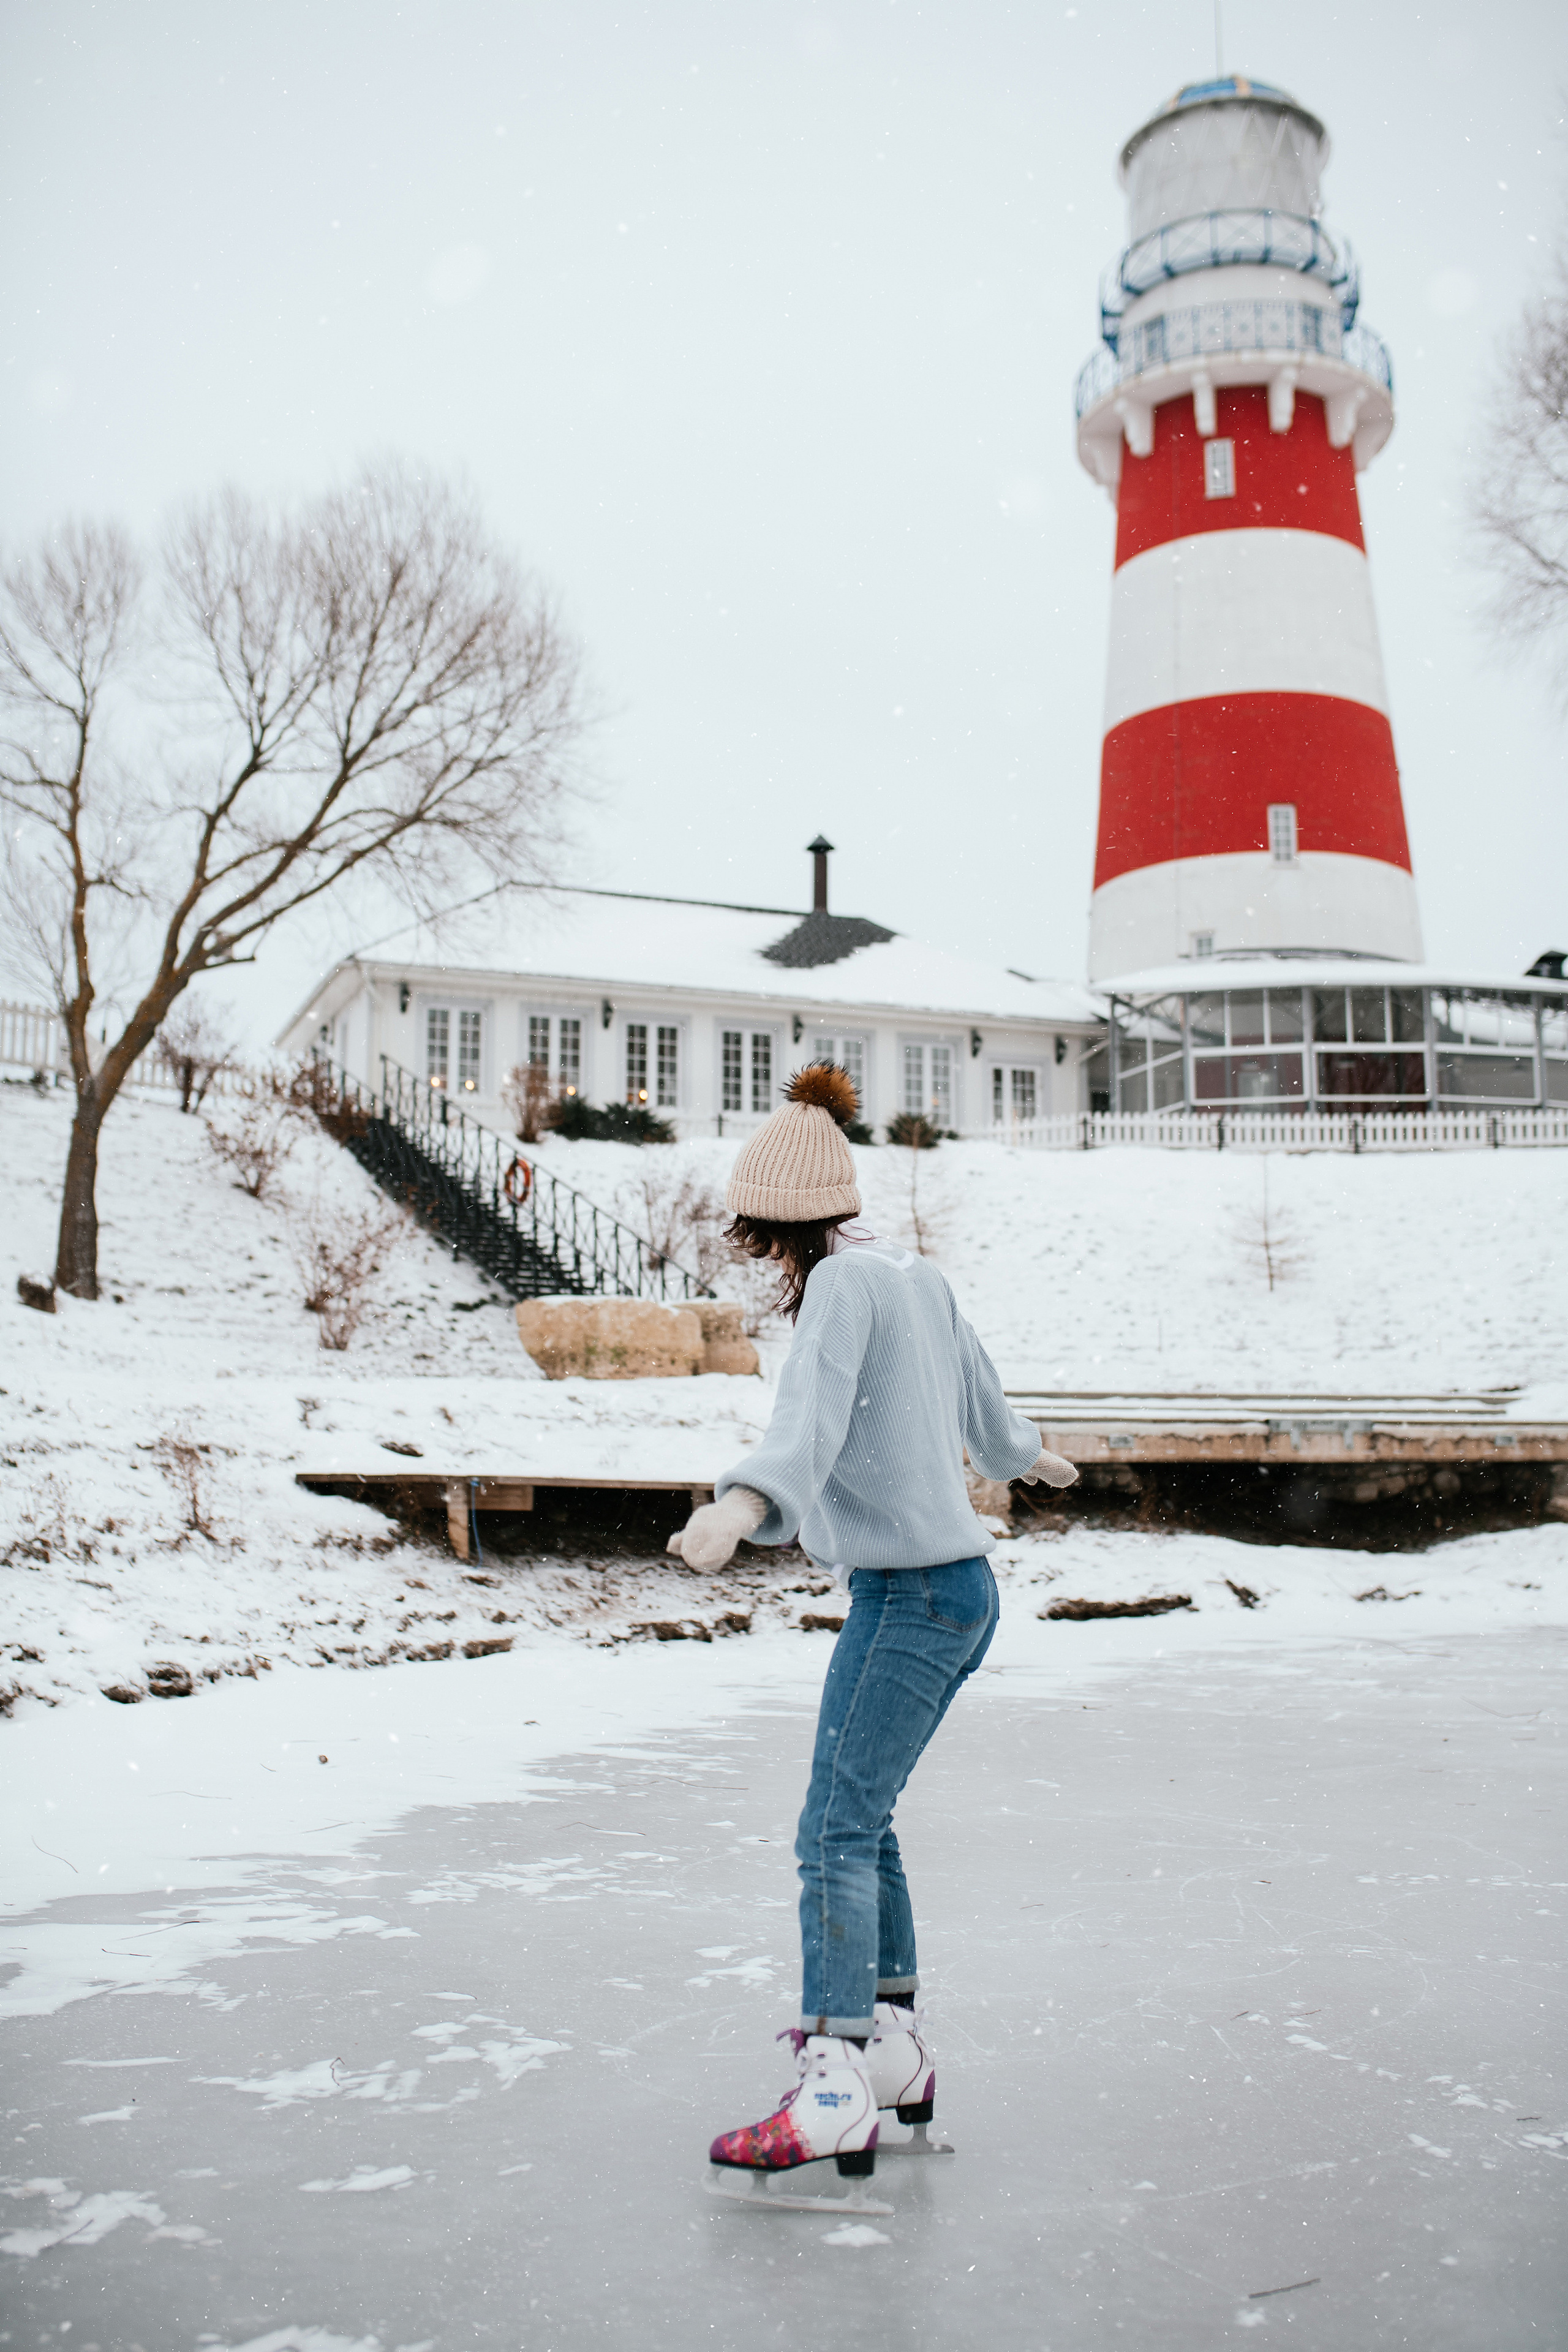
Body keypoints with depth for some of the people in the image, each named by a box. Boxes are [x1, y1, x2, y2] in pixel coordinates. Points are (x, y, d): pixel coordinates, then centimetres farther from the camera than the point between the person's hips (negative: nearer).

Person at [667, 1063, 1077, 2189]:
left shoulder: (845, 1283, -13)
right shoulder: (916, 1274, 12)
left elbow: (814, 1409, -31)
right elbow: (978, 1389, 27)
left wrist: (743, 1504, -47)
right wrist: (1025, 1454, 47)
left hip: (912, 1594, -9)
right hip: (954, 1583, 9)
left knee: (836, 1832, -10)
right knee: (858, 1822, 16)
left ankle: (836, 2097, -9)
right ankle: (898, 2050, 25)